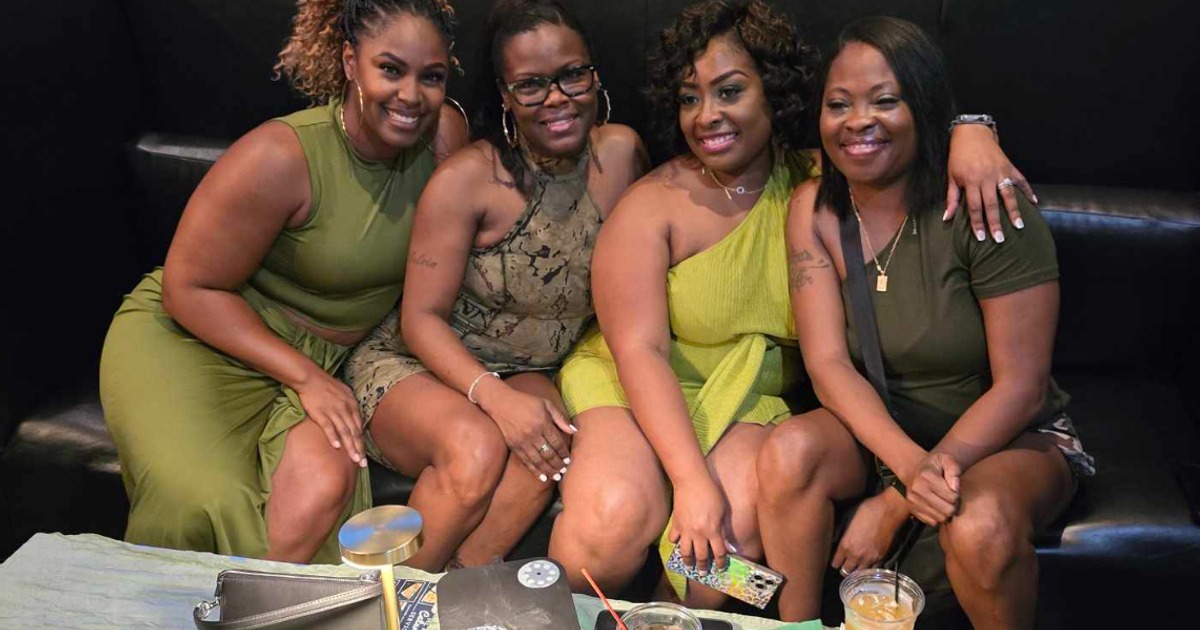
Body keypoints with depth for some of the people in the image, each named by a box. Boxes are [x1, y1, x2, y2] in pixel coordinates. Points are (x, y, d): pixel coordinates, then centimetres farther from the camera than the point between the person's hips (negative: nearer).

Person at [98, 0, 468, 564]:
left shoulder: (444, 133, -8)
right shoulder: (280, 156, -21)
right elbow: (190, 287, -14)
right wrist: (304, 375, -20)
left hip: (320, 361, 4)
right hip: (188, 335, -3)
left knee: (327, 486, -28)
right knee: (205, 505, -29)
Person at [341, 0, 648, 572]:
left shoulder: (620, 151, -6)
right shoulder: (468, 177, -17)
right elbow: (422, 317, -13)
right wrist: (494, 396, -30)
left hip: (530, 375, 3)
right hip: (415, 366, -3)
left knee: (549, 441, -31)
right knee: (477, 447, -33)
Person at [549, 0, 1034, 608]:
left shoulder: (812, 184, 1)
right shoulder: (650, 206, -9)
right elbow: (640, 352, -15)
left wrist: (969, 135, -16)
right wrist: (692, 479, -25)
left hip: (752, 400, 2)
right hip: (630, 389, -2)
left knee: (738, 519, -29)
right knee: (611, 521, -30)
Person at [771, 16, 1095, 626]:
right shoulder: (814, 208, -6)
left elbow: (1021, 386, -18)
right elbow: (828, 365, -13)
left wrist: (896, 503, -23)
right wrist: (910, 464, -32)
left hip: (1008, 437, -3)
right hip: (877, 430, 3)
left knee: (979, 526, -34)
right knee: (789, 450, -26)